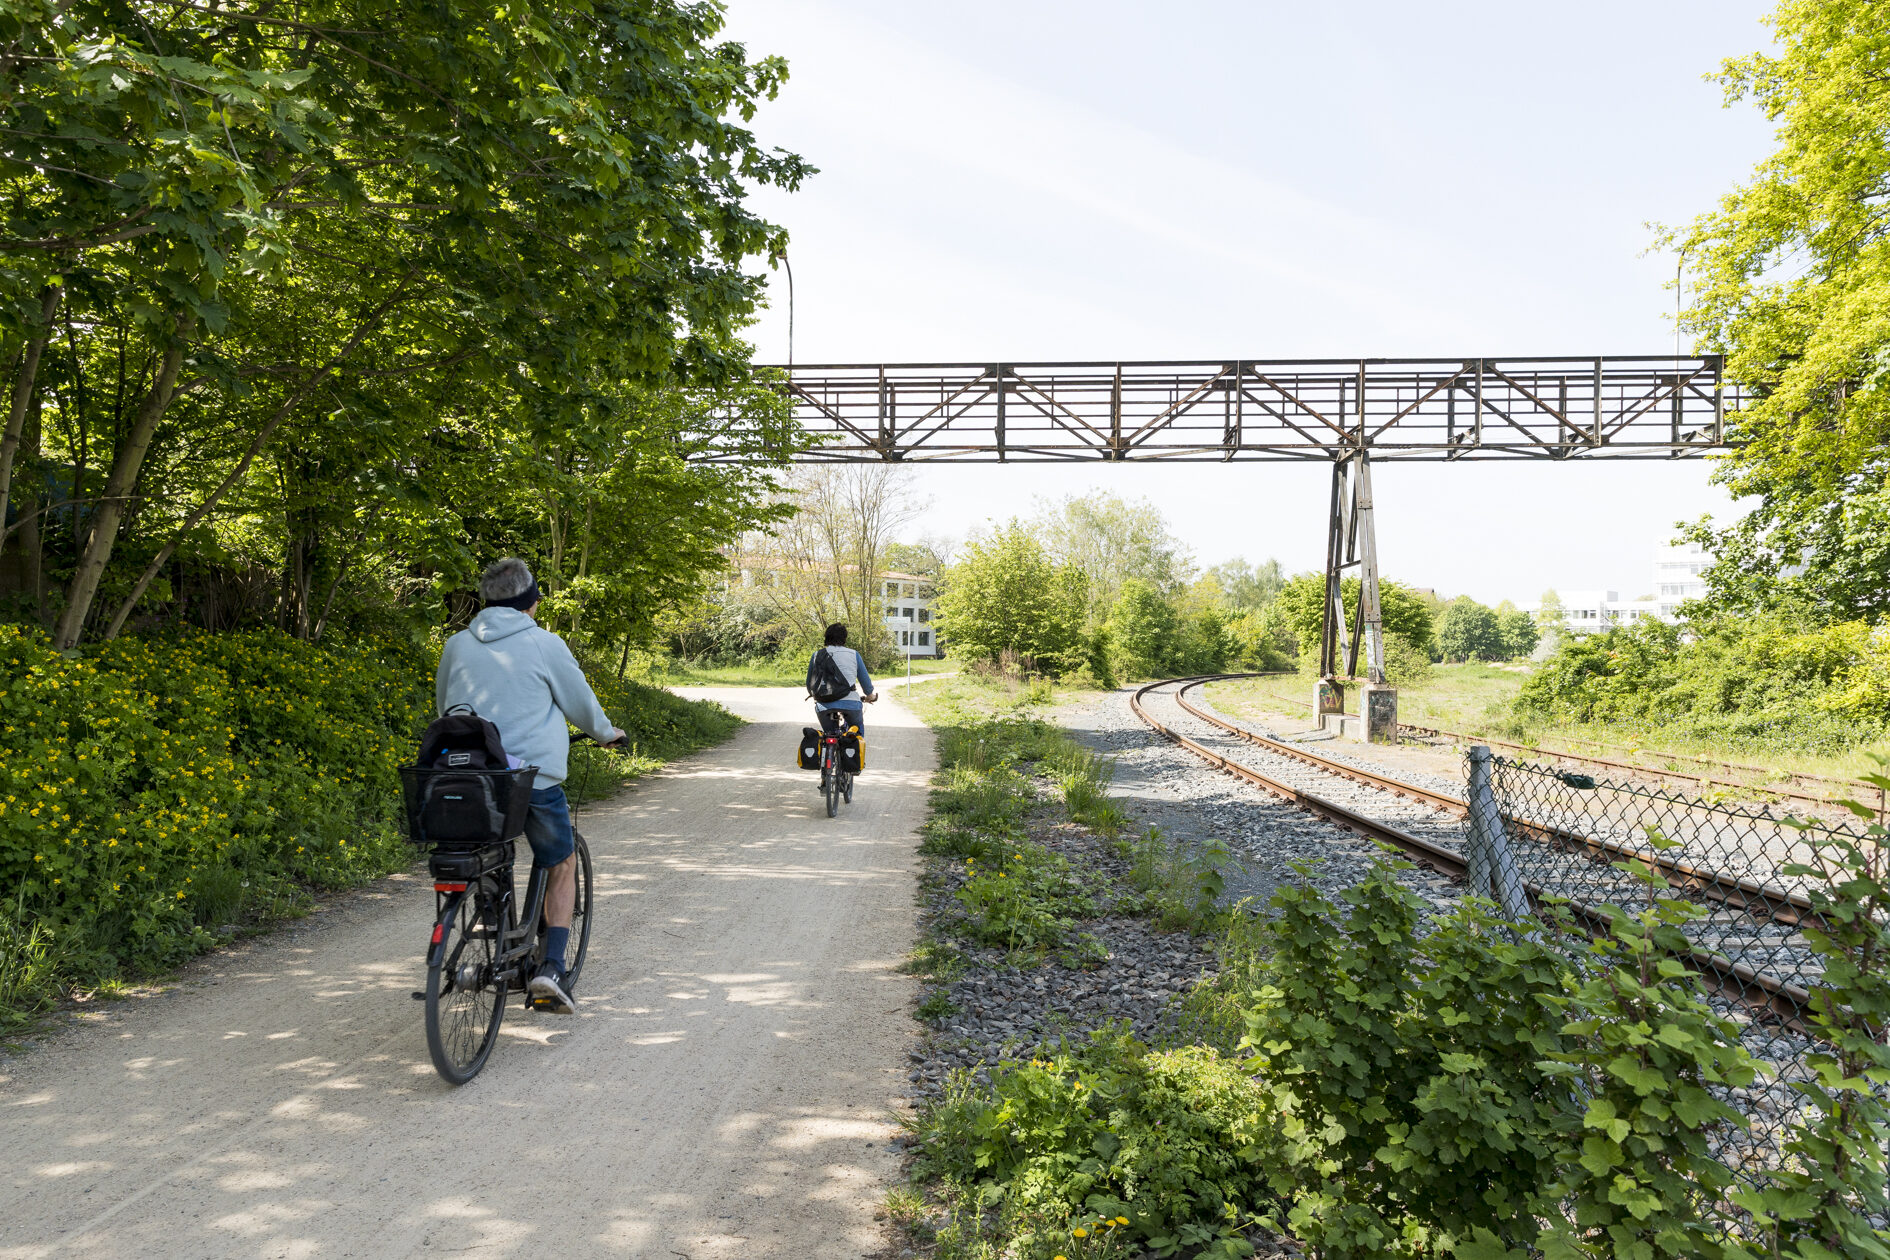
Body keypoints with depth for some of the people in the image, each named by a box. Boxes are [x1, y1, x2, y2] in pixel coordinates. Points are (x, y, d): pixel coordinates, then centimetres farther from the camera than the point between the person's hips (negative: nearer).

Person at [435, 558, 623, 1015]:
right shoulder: (545, 645, -5)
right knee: (562, 866, 14)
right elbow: (580, 703, 5)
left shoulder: (457, 645, 8)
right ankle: (551, 965, 2)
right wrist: (607, 733, 25)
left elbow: (443, 706, 22)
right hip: (535, 776, -4)